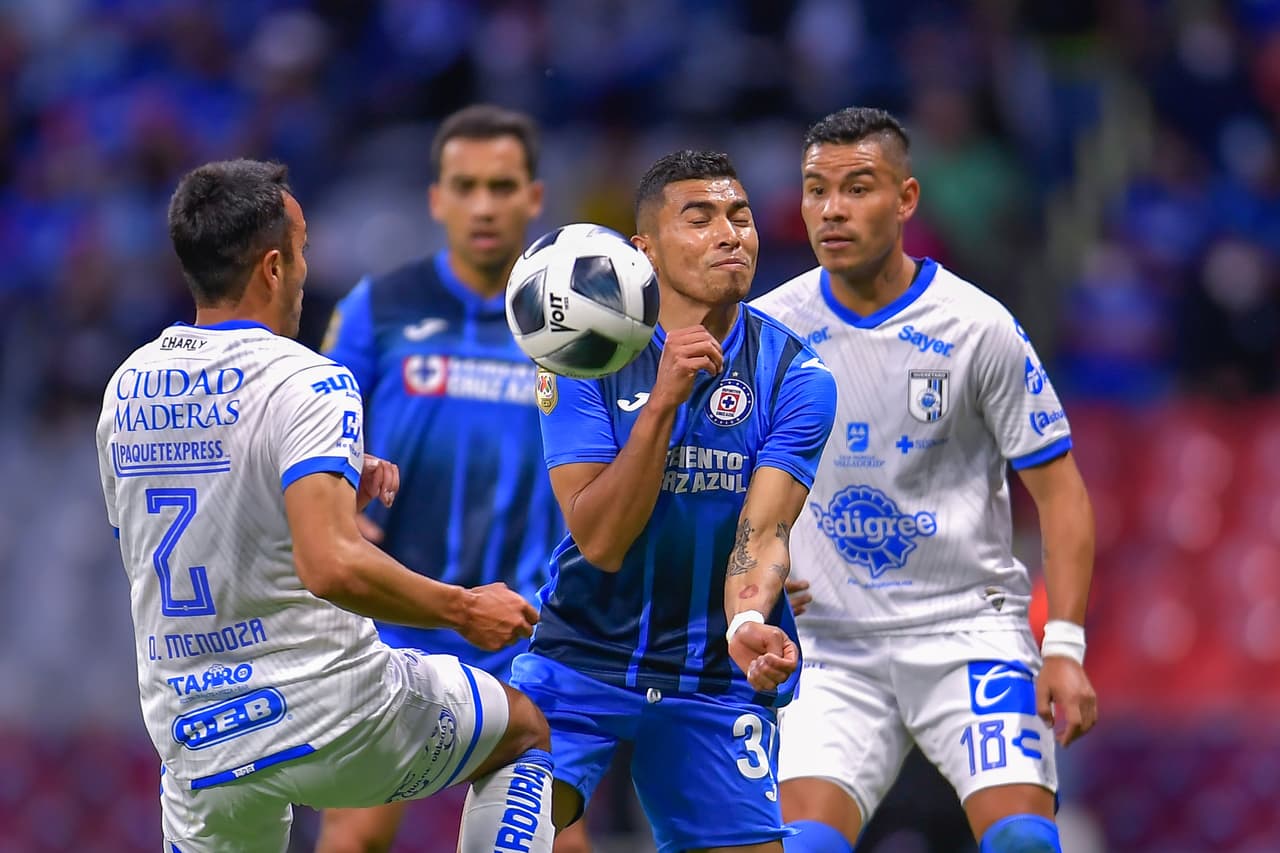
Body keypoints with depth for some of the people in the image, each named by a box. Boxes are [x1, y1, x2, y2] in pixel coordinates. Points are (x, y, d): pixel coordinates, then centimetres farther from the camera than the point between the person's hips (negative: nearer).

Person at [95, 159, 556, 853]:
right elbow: (331, 568, -30)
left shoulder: (126, 388, 7)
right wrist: (463, 610, -16)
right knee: (523, 730, 22)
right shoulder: (303, 383, -16)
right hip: (331, 717, -5)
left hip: (194, 743, 5)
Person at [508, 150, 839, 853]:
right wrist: (663, 400, -27)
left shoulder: (794, 374, -7)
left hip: (716, 682, 1)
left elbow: (763, 531, -17)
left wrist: (749, 619, -39)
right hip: (582, 657, -1)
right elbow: (600, 542, -17)